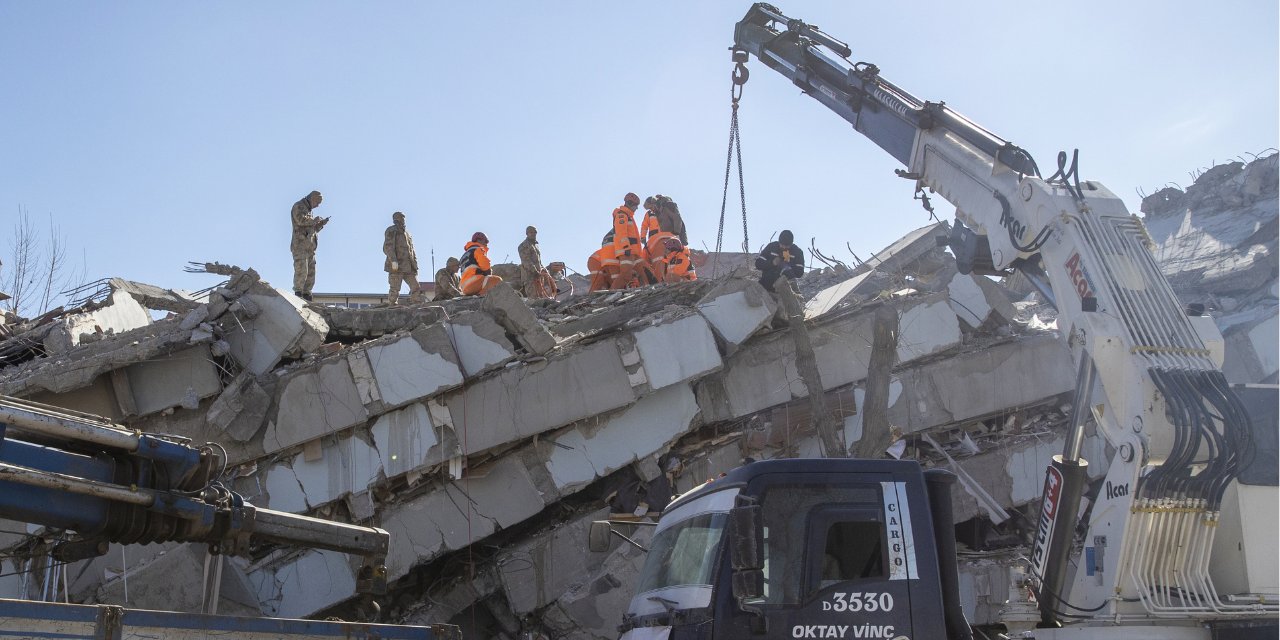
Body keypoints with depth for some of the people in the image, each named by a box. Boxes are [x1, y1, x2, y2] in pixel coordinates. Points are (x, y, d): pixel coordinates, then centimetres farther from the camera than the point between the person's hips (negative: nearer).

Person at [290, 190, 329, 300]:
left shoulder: (309, 210, 27)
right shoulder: (298, 206, -1)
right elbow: (301, 220, -20)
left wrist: (321, 224, 13)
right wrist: (314, 220, -7)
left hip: (310, 246, 9)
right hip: (300, 244, -9)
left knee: (311, 273, 5)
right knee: (301, 270, -17)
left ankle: (306, 295, 6)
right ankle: (298, 294, -19)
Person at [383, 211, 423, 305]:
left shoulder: (407, 233, 26)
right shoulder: (391, 231, 2)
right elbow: (387, 247, -11)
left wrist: (415, 265, 16)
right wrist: (393, 260, -24)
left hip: (408, 267, 7)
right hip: (396, 266, -7)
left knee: (416, 288, -1)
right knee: (395, 290, -10)